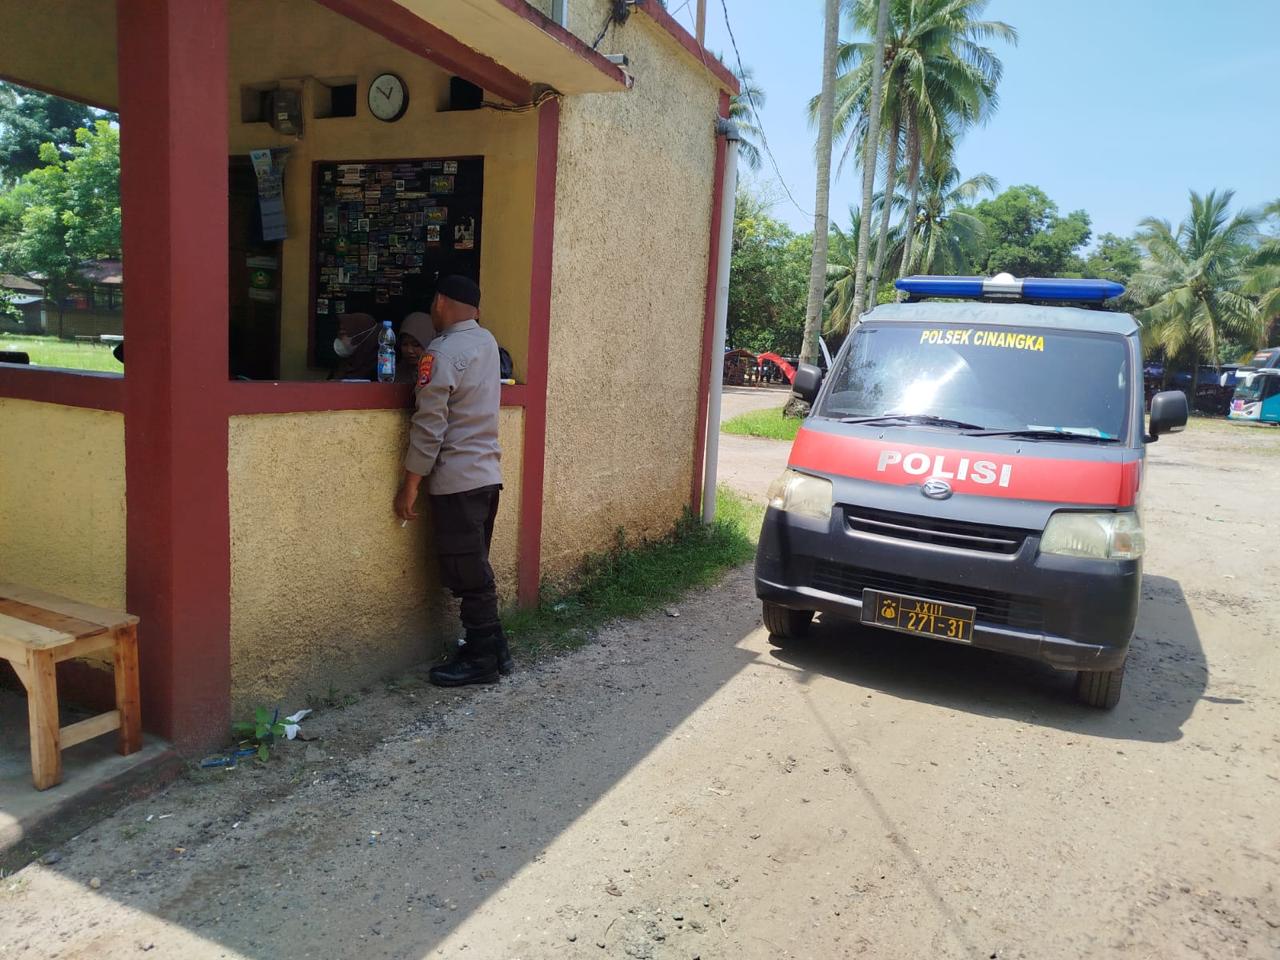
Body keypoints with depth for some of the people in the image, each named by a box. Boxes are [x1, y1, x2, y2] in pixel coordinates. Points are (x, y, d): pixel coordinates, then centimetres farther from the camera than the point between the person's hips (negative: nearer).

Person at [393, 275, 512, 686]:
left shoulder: (442, 353, -14)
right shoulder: (487, 341, 11)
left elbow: (429, 427, -17)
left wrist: (409, 487, -11)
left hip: (457, 481, -8)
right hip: (488, 473, 8)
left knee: (467, 574, 0)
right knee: (476, 570, 16)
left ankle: (483, 658, 9)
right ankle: (492, 649, 23)